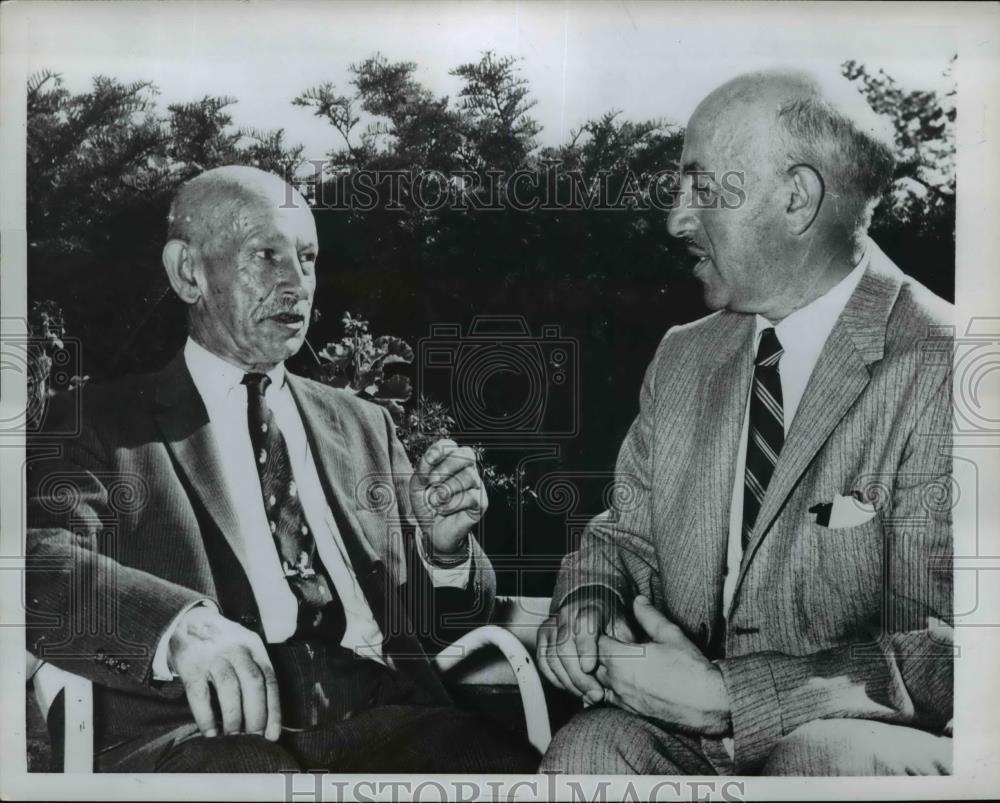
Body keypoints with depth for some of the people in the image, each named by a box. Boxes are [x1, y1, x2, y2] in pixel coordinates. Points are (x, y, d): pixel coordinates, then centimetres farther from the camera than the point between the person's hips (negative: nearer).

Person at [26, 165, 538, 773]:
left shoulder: (364, 425, 19)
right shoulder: (104, 423, 9)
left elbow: (433, 626, 19)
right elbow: (41, 563, -10)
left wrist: (445, 547, -4)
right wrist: (179, 623, -30)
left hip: (380, 717, 3)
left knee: (516, 763, -26)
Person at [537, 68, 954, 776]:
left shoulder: (936, 370, -12)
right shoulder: (683, 357, 7)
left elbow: (942, 646, -14)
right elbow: (626, 533, 14)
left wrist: (723, 694, -18)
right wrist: (588, 598, -8)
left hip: (850, 741, -3)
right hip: (679, 724, 4)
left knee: (828, 757, -34)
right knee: (584, 753, -25)